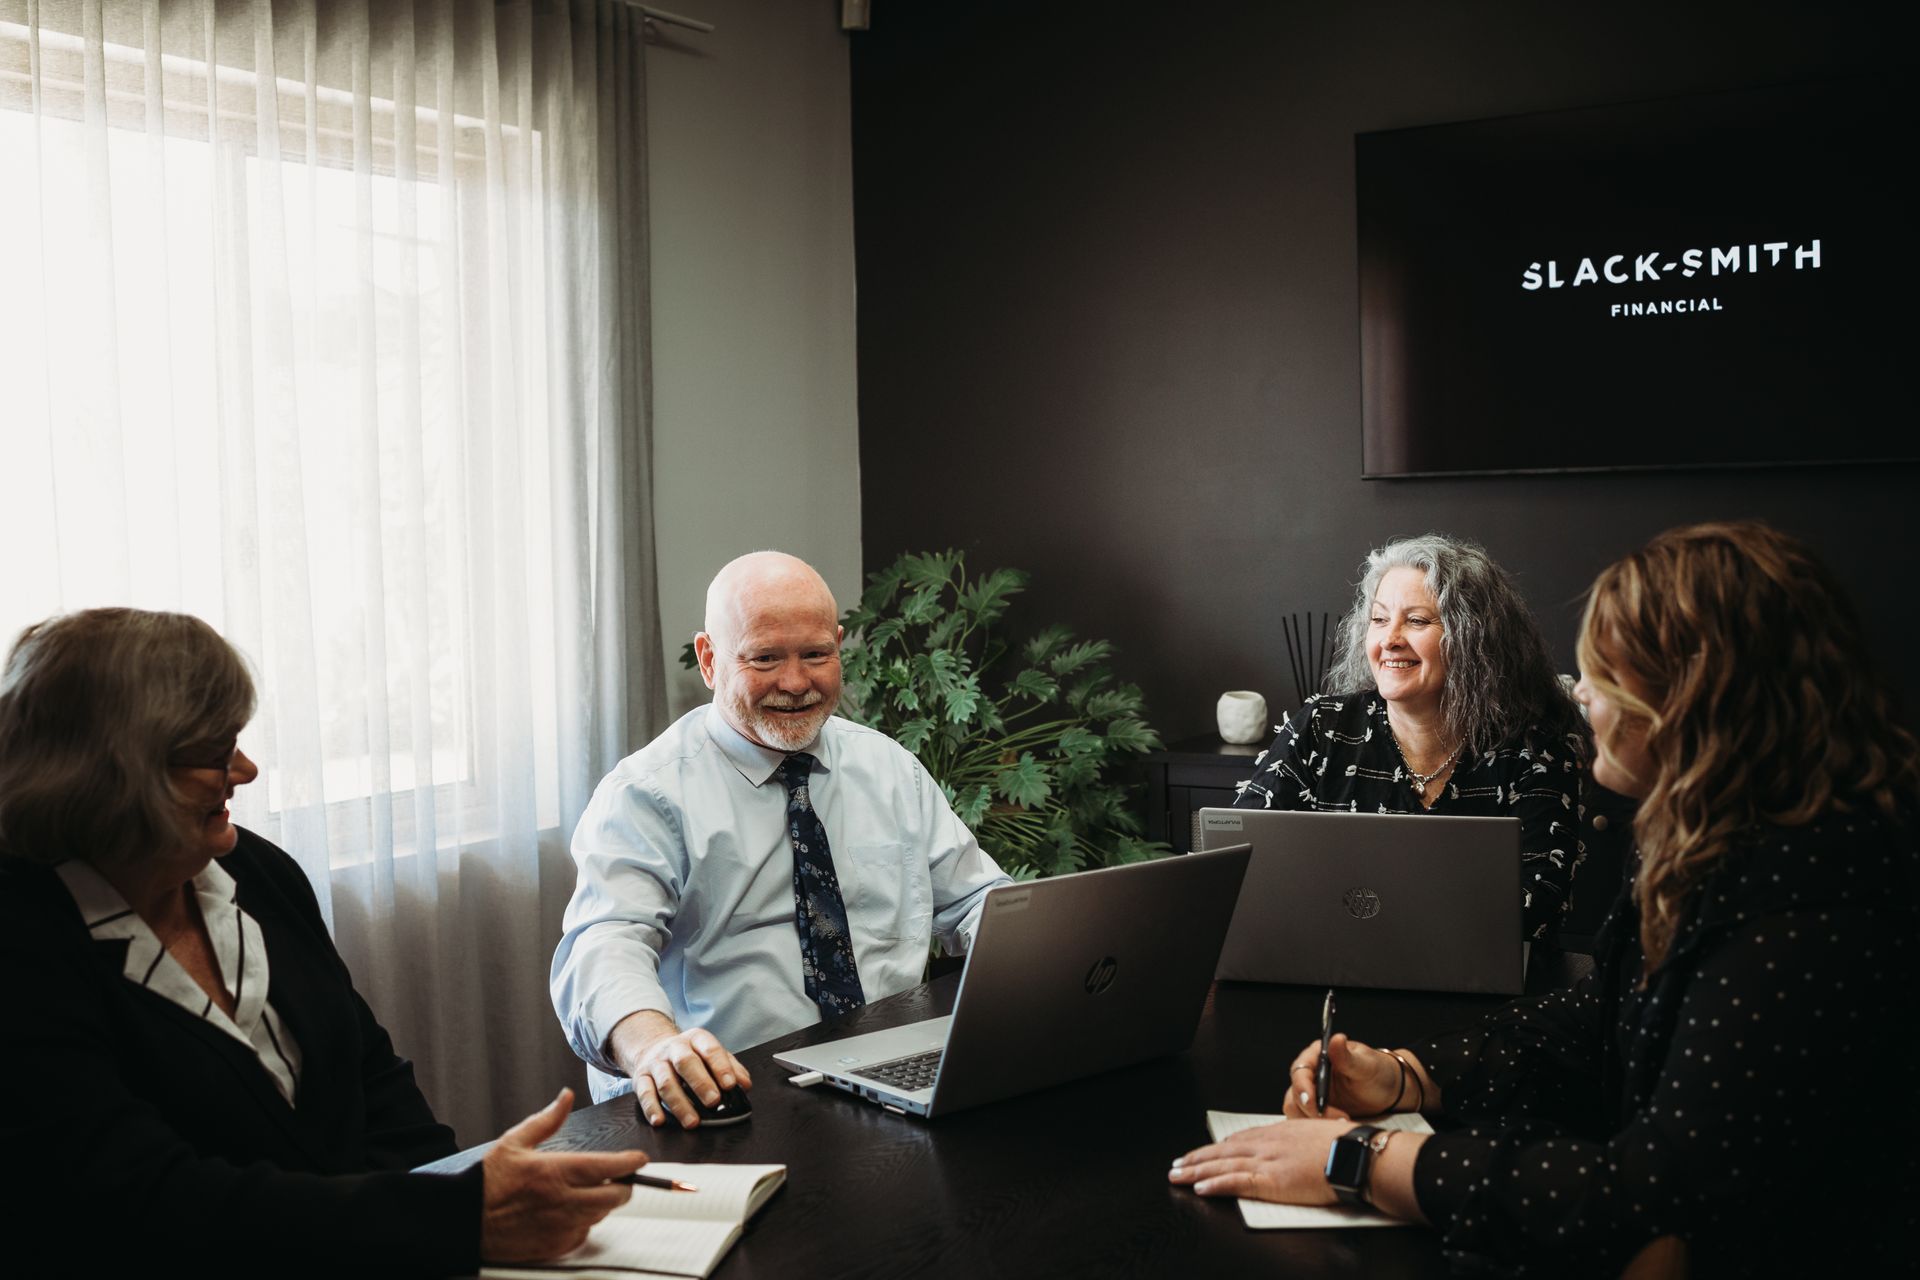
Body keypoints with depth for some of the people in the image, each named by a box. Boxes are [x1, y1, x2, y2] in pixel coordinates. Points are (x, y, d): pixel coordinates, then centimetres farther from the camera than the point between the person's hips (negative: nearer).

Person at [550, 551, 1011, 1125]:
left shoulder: (890, 769, 16)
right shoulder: (649, 793, -2)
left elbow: (976, 900, 20)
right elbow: (605, 944, -16)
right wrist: (652, 1042, -39)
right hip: (728, 1104, -3)